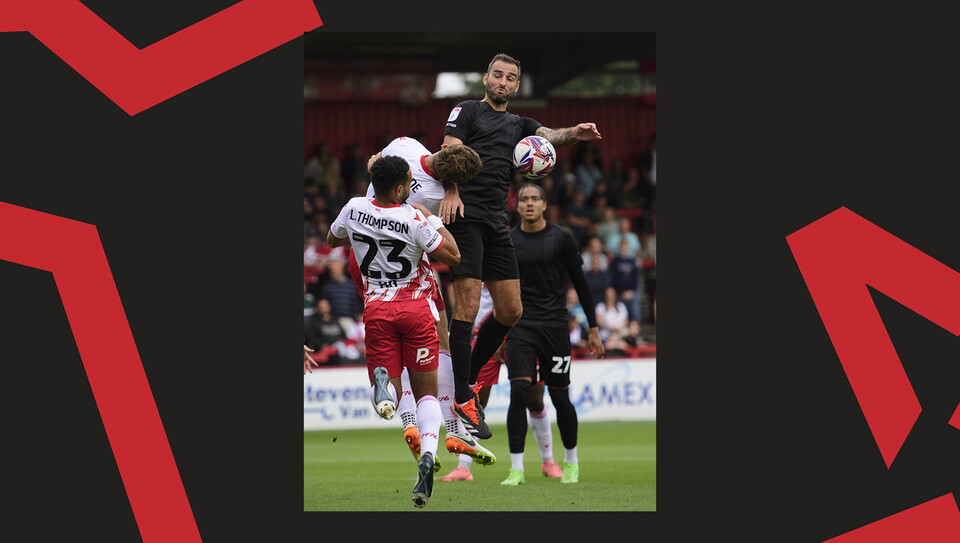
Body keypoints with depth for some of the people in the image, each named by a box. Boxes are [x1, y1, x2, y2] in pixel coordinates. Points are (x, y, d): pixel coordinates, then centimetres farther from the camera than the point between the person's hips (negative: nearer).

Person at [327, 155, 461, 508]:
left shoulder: (354, 210, -3)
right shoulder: (414, 220, -16)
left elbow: (332, 239, 18)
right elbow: (453, 257, -8)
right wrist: (435, 221, 2)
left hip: (376, 309, 2)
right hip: (416, 306, -2)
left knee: (391, 400, 7)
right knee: (426, 392, 9)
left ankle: (382, 380, -30)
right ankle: (427, 455, -15)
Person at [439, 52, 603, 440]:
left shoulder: (518, 124, 23)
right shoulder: (468, 111, 8)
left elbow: (549, 136, 5)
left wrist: (575, 133, -18)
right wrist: (451, 192, -22)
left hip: (497, 224, 7)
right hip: (464, 215, -7)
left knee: (510, 311, 5)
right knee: (468, 303, -14)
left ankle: (470, 376, 22)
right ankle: (463, 400, -14)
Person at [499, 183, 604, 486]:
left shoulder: (561, 239, 0)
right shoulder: (508, 242, 5)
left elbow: (580, 284, 5)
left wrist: (593, 329, 3)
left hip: (554, 324, -1)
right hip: (520, 326, 1)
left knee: (560, 397, 3)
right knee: (519, 393, -14)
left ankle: (571, 461, 26)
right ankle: (516, 469, -13)